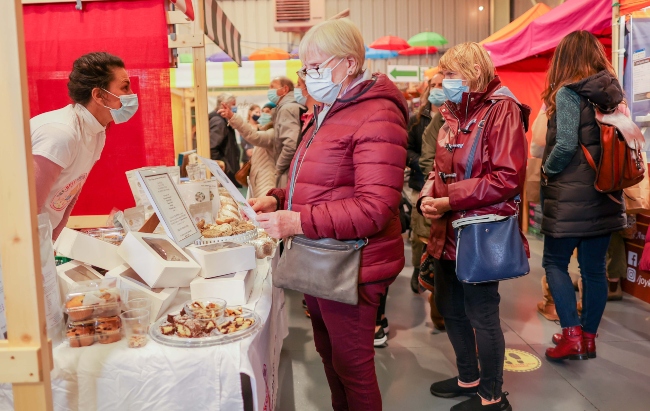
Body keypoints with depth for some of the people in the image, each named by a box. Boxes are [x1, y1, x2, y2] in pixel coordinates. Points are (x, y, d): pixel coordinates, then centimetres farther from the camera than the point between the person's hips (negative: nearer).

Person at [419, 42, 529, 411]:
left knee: (481, 314, 5)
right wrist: (428, 196, -4)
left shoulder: (501, 110, -13)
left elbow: (507, 178, -22)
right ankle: (469, 378, 39)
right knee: (451, 310, 18)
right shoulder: (455, 114, 12)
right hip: (449, 232, 9)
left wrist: (450, 201, -22)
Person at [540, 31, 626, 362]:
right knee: (594, 267, 12)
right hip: (605, 193, 7)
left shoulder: (568, 92, -12)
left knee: (555, 262, 7)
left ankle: (573, 335, 1)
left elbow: (565, 145, -20)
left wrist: (546, 170, -4)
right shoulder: (613, 93, 10)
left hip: (571, 194, -7)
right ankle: (588, 337, 22)